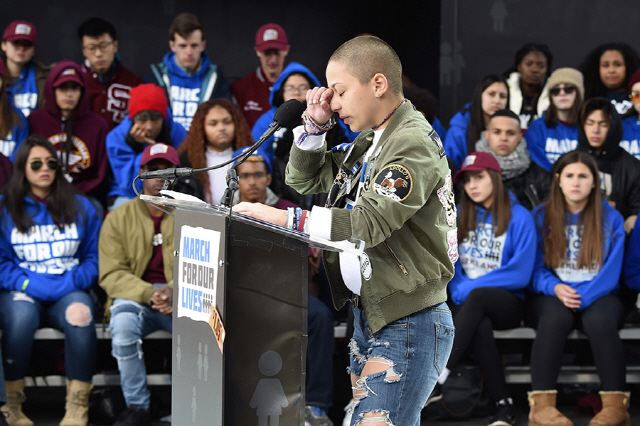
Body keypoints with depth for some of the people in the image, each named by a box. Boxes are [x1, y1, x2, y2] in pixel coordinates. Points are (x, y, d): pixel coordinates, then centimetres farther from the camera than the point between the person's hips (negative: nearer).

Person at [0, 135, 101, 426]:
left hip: (70, 292, 1)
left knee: (79, 313, -35)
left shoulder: (80, 207, 13)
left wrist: (70, 283, -8)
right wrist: (29, 284, -13)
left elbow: (94, 257, 11)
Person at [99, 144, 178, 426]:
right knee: (123, 323, -36)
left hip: (182, 300, 0)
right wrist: (150, 293, -19)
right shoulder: (119, 218, 8)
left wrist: (176, 293, -19)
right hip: (135, 298, 0)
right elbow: (111, 274, -1)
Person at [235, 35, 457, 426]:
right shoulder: (369, 141, 16)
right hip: (369, 316, 9)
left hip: (408, 324, -9)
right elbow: (303, 180, 26)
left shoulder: (413, 144, -14)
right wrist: (315, 124, 10)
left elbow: (368, 223, -25)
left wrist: (285, 218, -25)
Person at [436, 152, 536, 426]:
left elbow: (520, 275, -8)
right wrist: (458, 290, -11)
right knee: (479, 326, -35)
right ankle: (502, 404, -35)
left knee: (476, 297, -37)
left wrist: (470, 288, -12)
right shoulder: (458, 216, 12)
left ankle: (436, 379, -46)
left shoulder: (519, 218, -1)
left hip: (507, 302, -2)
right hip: (466, 303, 2)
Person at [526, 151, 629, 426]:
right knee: (555, 317, -36)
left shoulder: (610, 219, 4)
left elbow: (610, 273, -3)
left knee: (599, 320, -36)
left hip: (598, 297, 0)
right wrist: (555, 288, -18)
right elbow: (536, 269, 5)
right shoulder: (541, 217, 6)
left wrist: (582, 298, -20)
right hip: (552, 298, 0)